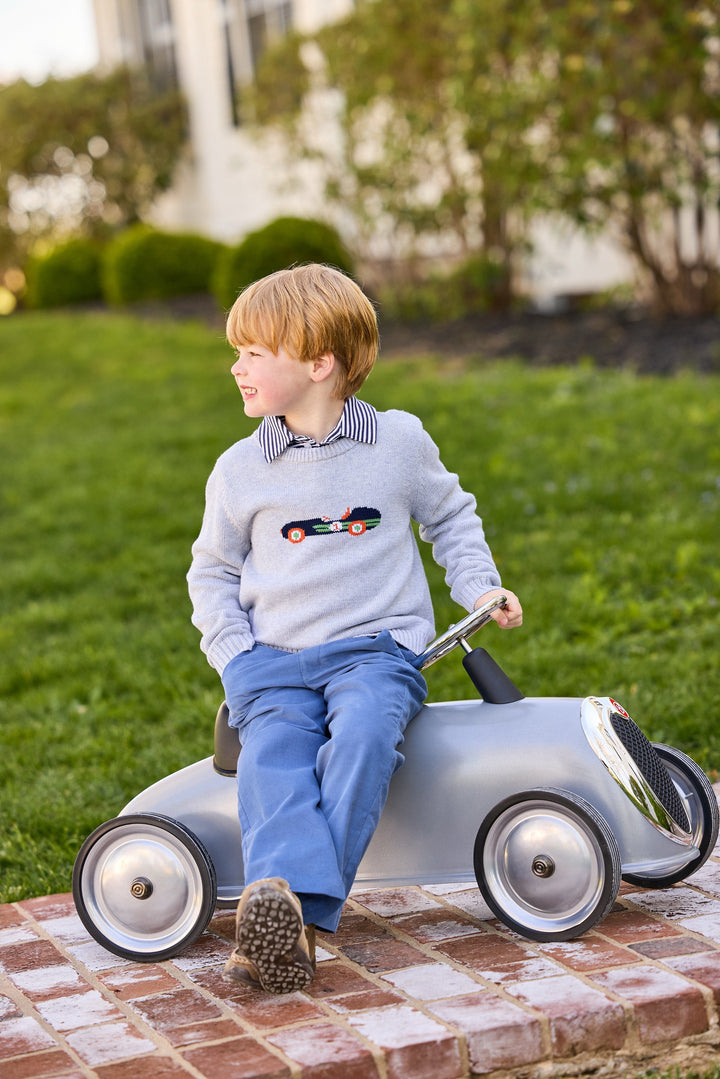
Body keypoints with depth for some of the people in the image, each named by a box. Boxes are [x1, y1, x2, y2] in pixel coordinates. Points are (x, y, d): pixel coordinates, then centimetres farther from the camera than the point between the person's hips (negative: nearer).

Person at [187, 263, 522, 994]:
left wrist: (480, 588, 7)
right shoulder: (240, 470, 8)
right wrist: (234, 656, 4)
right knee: (271, 760, -29)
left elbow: (451, 517, 22)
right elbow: (212, 570, 18)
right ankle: (279, 929, -46)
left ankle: (305, 908, -39)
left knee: (363, 734, -34)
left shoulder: (399, 443, 6)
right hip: (274, 659, 1)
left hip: (375, 646, -1)